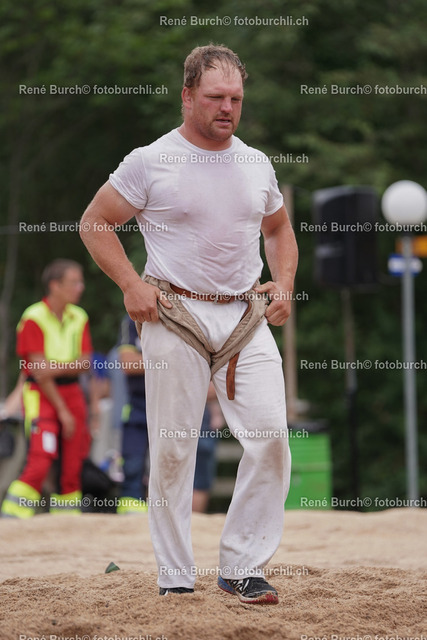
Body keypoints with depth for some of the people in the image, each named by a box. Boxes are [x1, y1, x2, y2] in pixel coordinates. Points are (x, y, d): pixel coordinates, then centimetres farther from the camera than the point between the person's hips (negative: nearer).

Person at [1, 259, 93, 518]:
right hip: (41, 395, -6)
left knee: (73, 463, 2)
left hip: (72, 392, 6)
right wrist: (62, 411, -11)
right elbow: (40, 372, -11)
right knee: (41, 460, -18)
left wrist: (58, 368, -15)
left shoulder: (79, 318, 10)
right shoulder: (34, 319, -9)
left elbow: (85, 363, 4)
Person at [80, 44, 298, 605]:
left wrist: (283, 284, 9)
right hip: (176, 317, -4)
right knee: (172, 449, -2)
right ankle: (176, 580, 9)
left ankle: (243, 569, 3)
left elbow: (279, 229, 26)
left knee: (271, 436, -8)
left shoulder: (257, 165, 11)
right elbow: (94, 223, 3)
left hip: (247, 317, 4)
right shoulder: (150, 162, -3)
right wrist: (131, 284, -8)